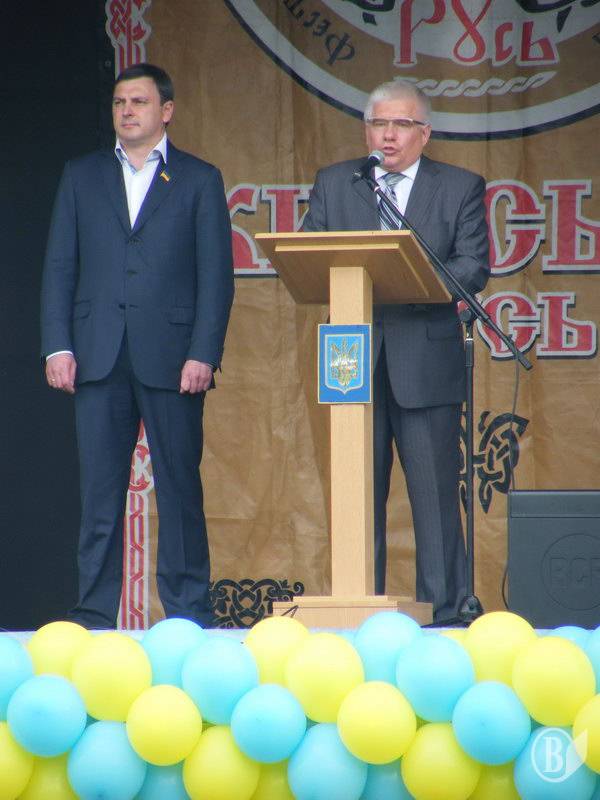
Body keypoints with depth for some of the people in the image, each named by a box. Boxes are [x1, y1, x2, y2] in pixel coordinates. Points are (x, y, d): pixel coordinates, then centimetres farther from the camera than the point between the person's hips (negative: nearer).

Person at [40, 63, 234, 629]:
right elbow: (59, 267, 11)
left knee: (180, 487, 0)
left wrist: (203, 354, -8)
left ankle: (188, 614, 4)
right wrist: (57, 346, -1)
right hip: (98, 356, 2)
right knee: (98, 490, 1)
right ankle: (94, 614, 3)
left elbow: (217, 274, 2)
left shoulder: (199, 180, 8)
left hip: (171, 358, -2)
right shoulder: (81, 176, 15)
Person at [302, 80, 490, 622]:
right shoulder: (333, 184, 15)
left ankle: (444, 611, 0)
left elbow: (474, 269, -1)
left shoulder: (461, 188, 9)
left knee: (435, 491, -4)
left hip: (427, 359, -2)